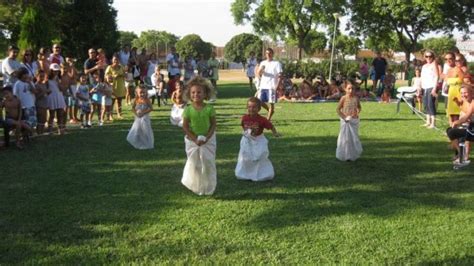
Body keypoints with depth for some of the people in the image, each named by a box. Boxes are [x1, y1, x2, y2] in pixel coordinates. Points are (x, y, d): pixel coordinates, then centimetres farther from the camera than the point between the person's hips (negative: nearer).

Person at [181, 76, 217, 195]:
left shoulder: (209, 108, -9)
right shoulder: (188, 110, -10)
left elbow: (213, 124, -4)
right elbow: (185, 127, -7)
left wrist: (207, 137, -16)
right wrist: (195, 139, -15)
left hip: (208, 140, 0)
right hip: (192, 141, 0)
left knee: (208, 163, 7)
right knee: (194, 164, 7)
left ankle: (208, 188, 23)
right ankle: (196, 187, 24)